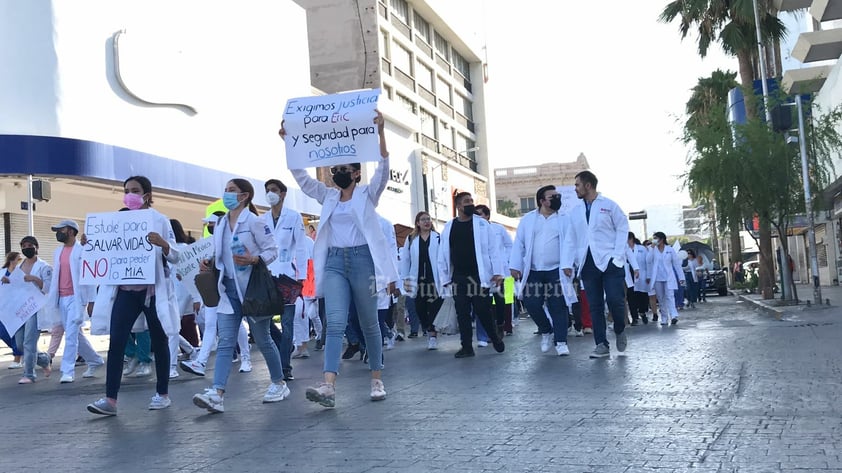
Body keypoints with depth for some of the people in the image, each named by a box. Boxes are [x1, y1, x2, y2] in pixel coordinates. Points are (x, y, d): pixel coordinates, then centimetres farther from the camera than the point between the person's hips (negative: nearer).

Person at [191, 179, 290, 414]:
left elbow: (272, 250, -10)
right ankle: (217, 394, -14)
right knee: (225, 342, -6)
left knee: (262, 339, 7)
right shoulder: (220, 224, 12)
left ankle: (279, 383, 27)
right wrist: (208, 264, -1)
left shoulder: (254, 221, -7)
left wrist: (253, 260, -27)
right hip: (228, 288, 5)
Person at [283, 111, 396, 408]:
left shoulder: (367, 194, 4)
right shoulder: (328, 196, 15)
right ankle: (329, 387, -19)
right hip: (334, 262, 3)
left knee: (369, 324, 5)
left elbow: (383, 168, -11)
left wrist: (380, 132, -23)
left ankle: (377, 380, 16)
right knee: (335, 323, -9)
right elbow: (300, 175, 11)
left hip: (362, 260, -3)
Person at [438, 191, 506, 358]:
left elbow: (492, 248, -1)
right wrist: (444, 278, 3)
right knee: (462, 313, 4)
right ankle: (467, 346, 12)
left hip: (478, 276, -2)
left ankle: (496, 338, 21)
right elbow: (443, 254, 7)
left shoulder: (482, 224, 1)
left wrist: (497, 271, -9)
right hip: (458, 278, 3)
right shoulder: (449, 227, 7)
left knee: (483, 311, -1)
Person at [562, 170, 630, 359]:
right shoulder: (575, 211, 14)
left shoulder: (609, 205, 4)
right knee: (594, 306, 2)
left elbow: (622, 228, 2)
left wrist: (618, 256, -8)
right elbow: (570, 239, 12)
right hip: (588, 263, 4)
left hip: (609, 260, -3)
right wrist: (568, 263, 2)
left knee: (615, 300, -10)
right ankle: (601, 345, 6)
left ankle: (620, 331, 18)